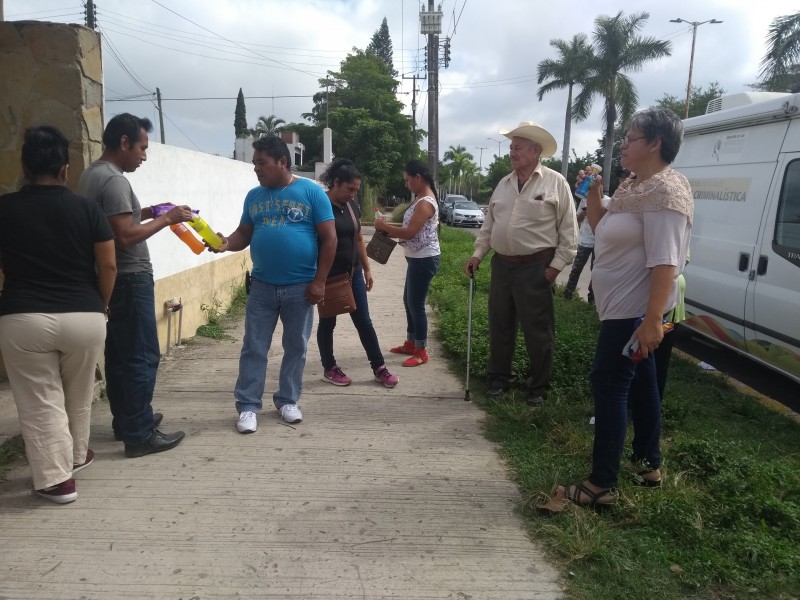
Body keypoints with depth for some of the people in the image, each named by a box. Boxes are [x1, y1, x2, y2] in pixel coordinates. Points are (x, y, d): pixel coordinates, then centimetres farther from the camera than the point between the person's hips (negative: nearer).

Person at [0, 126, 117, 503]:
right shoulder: (87, 209, -2)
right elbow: (108, 266, -2)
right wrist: (100, 305, 11)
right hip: (84, 317, 1)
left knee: (40, 403, 8)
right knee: (78, 397, 20)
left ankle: (56, 478, 9)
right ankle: (75, 456, 38)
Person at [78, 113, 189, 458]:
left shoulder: (92, 174, 14)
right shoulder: (113, 180, -18)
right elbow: (125, 236, -24)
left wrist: (146, 213, 14)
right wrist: (166, 219, -15)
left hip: (111, 279, 11)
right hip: (129, 279, -10)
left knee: (119, 354, 15)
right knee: (142, 356, -6)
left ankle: (125, 422, 26)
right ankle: (139, 435, 0)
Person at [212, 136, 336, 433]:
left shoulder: (311, 192, -5)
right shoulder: (254, 196, 7)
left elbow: (329, 238, -6)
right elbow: (244, 234, 12)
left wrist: (319, 281, -10)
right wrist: (226, 243, -12)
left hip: (300, 287, -2)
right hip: (262, 286, 3)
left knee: (296, 347, 10)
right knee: (253, 348, 4)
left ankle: (287, 400, 26)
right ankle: (248, 406, 14)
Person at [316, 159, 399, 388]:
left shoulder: (352, 206, 8)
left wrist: (367, 269, 14)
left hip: (353, 274, 6)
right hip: (329, 276, -6)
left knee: (364, 322, 9)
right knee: (328, 322, 9)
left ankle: (379, 369, 16)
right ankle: (330, 369, 23)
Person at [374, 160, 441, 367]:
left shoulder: (426, 203, -20)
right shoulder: (421, 199, 12)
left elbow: (409, 233, -24)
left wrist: (384, 227, -12)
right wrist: (389, 229, 4)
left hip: (424, 260, -11)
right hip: (417, 258, 11)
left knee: (416, 304, -3)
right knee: (408, 301, 18)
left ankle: (421, 352, 8)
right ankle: (411, 343, 30)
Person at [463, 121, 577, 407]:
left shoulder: (555, 182, -5)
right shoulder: (504, 184, 11)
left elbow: (568, 230, -6)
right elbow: (489, 224, 15)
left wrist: (556, 265, -11)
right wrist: (477, 254, 7)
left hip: (535, 267, -5)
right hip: (502, 265, 5)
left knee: (537, 330, 3)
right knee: (499, 325, 13)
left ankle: (538, 386, 18)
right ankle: (499, 378, 28)